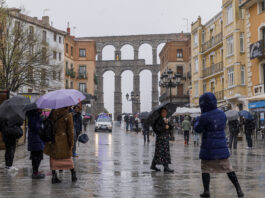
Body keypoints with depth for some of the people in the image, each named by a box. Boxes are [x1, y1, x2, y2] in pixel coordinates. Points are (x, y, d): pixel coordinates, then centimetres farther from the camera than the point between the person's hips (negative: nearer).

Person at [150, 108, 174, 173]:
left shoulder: (166, 119, 17)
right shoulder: (159, 119, -9)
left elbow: (170, 127, 9)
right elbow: (157, 128, -21)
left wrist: (167, 123, -9)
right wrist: (165, 127, -19)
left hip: (166, 137, 9)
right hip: (160, 137, -9)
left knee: (158, 153, 12)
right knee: (164, 152, -10)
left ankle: (153, 165, 20)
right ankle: (166, 167, -8)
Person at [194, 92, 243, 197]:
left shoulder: (204, 117, -16)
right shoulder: (222, 114, 2)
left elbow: (198, 129, -3)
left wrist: (197, 120, 17)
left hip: (208, 148, -4)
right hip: (222, 147, 4)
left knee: (205, 169, 12)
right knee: (228, 168, 13)